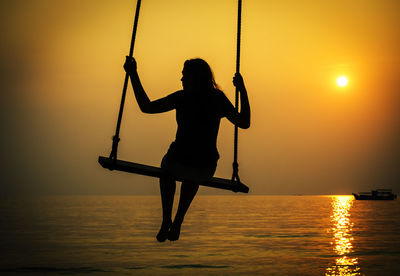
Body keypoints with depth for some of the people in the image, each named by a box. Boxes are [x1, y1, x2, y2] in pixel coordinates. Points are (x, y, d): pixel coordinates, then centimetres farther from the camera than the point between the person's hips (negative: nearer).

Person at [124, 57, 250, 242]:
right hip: (206, 170, 3)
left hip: (179, 163, -3)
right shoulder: (219, 99, 2)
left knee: (167, 165, 37)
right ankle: (178, 223, 30)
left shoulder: (182, 97, -6)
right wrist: (242, 90, 15)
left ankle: (166, 221, 26)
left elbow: (146, 107, -5)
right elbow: (244, 123, 10)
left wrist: (133, 74, -1)